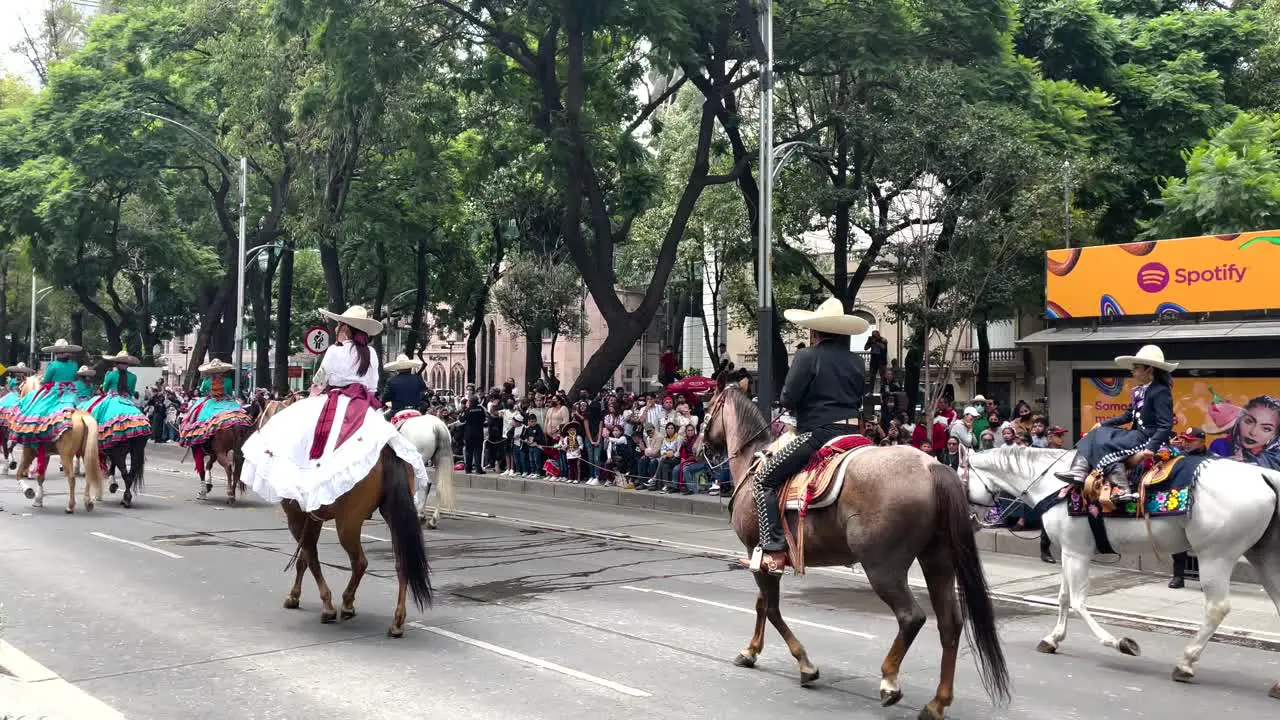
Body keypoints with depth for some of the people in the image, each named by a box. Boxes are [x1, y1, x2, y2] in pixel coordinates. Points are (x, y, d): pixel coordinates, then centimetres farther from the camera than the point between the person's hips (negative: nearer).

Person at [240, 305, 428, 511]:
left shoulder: (336, 352, -2)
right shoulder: (372, 354, 11)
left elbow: (320, 384, 7)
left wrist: (311, 400, 24)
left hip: (338, 403, -5)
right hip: (367, 408, 6)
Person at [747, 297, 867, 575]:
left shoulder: (807, 356, -7)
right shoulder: (857, 362, 13)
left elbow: (787, 400, -9)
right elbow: (859, 400, 18)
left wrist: (799, 408, 12)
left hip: (817, 434, -7)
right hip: (852, 433, 7)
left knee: (764, 479, 1)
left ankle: (773, 550, -10)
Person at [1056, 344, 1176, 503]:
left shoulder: (1161, 392, -14)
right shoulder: (1139, 390, 14)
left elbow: (1166, 426, -21)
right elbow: (1128, 416, 19)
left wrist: (1151, 448, -32)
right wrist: (1103, 424, 11)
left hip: (1150, 437, -10)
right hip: (1137, 433, 10)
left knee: (1105, 444, -20)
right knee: (1097, 433, 3)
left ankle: (1124, 490, -25)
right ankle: (1079, 471, -15)